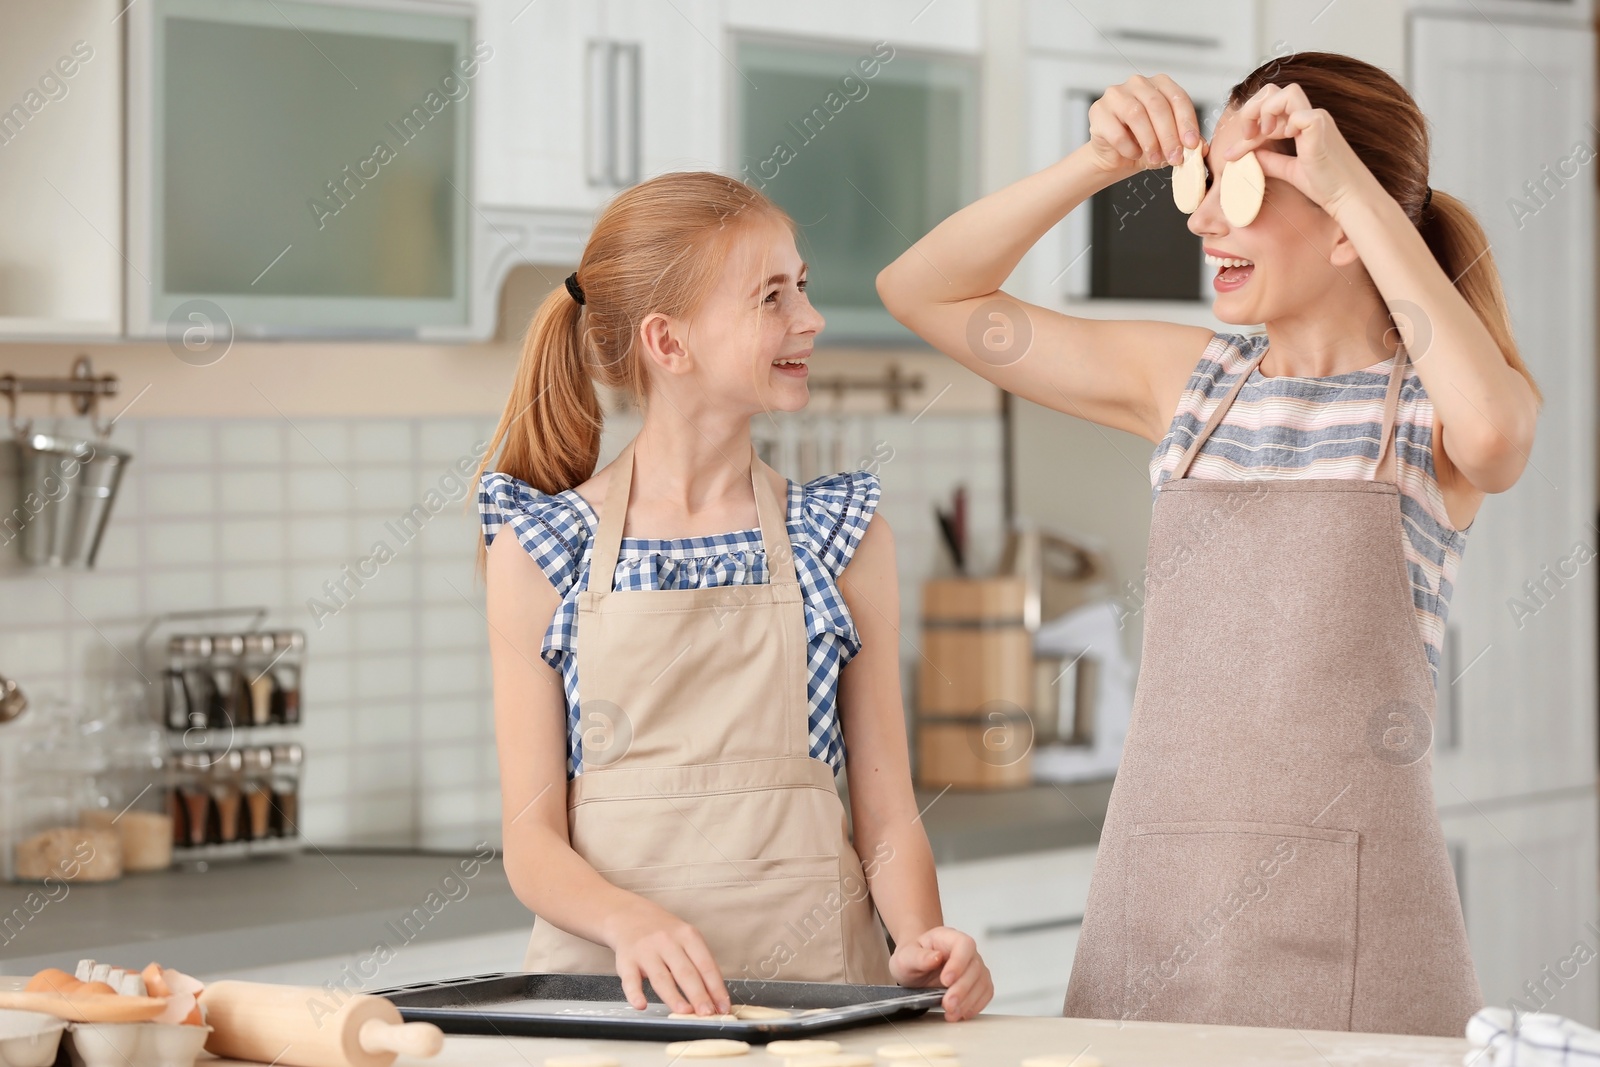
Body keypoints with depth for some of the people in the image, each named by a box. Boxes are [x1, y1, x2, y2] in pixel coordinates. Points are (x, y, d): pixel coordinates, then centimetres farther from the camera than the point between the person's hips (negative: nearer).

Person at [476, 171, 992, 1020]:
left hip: (814, 978, 2)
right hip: (607, 985, -1)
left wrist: (918, 941, -11)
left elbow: (886, 814, 9)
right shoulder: (541, 550, 5)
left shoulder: (841, 536, 10)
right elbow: (532, 839, 3)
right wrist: (631, 920, -18)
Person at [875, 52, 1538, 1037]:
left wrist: (1356, 187, -19)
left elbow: (1490, 430, -26)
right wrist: (1100, 162, -1)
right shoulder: (1190, 381, 13)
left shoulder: (1430, 406, 0)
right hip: (1154, 894, 4)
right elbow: (924, 291, 14)